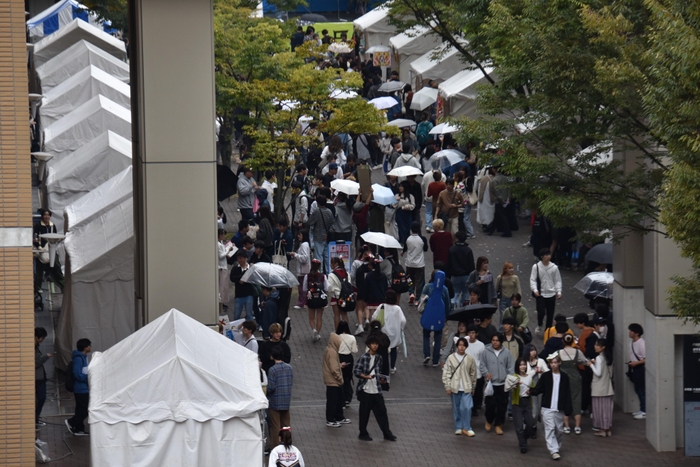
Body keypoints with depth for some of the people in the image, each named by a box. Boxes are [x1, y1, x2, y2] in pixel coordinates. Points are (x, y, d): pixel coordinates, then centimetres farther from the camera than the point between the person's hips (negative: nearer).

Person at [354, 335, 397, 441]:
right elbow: (357, 371, -10)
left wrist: (381, 378, 3)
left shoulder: (379, 358, 9)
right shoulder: (364, 357, -10)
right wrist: (365, 376, -26)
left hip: (376, 390, 5)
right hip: (366, 390, -5)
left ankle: (387, 434, 15)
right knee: (364, 413, 4)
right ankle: (363, 434, 17)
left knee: (381, 411, 7)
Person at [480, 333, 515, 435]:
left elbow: (511, 368, 4)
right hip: (491, 383, -1)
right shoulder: (486, 352, 0)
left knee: (502, 405, 3)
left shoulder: (506, 353, 2)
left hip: (503, 384, 1)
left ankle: (498, 425, 14)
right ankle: (489, 421, 26)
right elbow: (482, 365, 4)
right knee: (490, 404, 0)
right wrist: (486, 373, -13)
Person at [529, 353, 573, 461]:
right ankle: (554, 451, -13)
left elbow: (567, 394, 5)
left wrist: (568, 409, 0)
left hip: (559, 409, 2)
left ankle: (557, 447, 28)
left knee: (559, 430, 9)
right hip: (547, 408, -2)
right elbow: (538, 389, 0)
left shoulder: (564, 377, 5)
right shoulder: (545, 376, 2)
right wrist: (531, 391, -22)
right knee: (550, 429, -10)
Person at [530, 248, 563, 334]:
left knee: (550, 314, 7)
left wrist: (559, 292, -5)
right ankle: (539, 326, 20)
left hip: (551, 294, 2)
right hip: (541, 294, -2)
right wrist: (535, 290, -19)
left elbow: (558, 281, 4)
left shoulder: (554, 267, -2)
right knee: (541, 312, -11)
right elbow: (533, 280, -5)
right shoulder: (536, 267, -6)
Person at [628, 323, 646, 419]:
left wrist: (636, 363, -21)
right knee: (637, 389, 16)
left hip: (640, 368, -9)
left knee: (642, 390, -3)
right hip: (635, 368, 9)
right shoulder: (631, 342, 6)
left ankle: (644, 412, 3)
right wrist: (631, 362, 5)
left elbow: (646, 359, -19)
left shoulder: (641, 343, -20)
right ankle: (642, 410, 26)